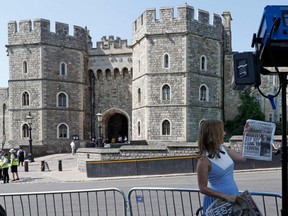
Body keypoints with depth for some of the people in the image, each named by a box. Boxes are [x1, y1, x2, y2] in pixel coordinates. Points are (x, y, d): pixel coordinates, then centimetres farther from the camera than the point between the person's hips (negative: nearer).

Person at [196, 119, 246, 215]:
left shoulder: (223, 149, 0)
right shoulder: (204, 160, -21)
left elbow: (242, 157, 13)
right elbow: (203, 188, -18)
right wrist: (226, 197, -22)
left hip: (233, 197, 7)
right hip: (218, 201, -7)